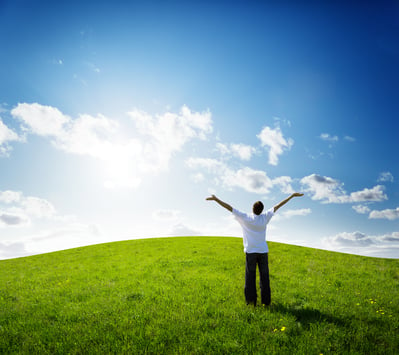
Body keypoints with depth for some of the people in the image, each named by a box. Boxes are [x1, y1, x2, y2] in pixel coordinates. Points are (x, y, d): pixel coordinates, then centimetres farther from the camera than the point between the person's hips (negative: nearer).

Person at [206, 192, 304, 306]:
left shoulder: (245, 217, -7)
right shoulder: (265, 217, -2)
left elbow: (229, 207, -9)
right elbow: (278, 206, 4)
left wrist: (215, 199, -7)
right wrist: (292, 195, 10)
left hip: (250, 251, -1)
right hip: (263, 251, 1)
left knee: (250, 276, 5)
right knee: (264, 276, 8)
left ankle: (251, 300, 5)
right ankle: (266, 300, 12)